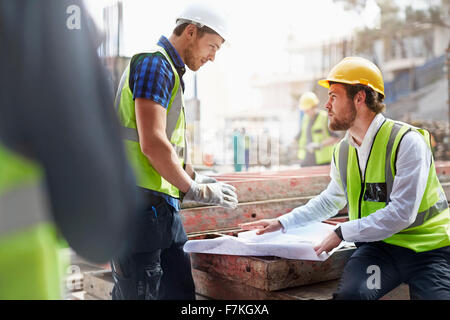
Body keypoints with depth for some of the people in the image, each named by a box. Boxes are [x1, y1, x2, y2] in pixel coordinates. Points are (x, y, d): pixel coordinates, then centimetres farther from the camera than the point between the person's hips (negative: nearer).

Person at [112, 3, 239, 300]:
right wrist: (195, 191, -11)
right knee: (139, 293, -3)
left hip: (165, 206, 10)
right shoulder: (154, 62, -10)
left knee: (180, 292, 13)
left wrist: (196, 179, 13)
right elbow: (152, 144, -21)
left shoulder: (173, 71, 21)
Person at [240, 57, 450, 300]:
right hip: (378, 246, 3)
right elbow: (329, 201, 23)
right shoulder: (342, 152, 7)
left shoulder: (407, 142, -14)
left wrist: (342, 233, -18)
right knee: (349, 293, -26)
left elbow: (401, 213, -20)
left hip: (428, 249, -3)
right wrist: (282, 223, 16)